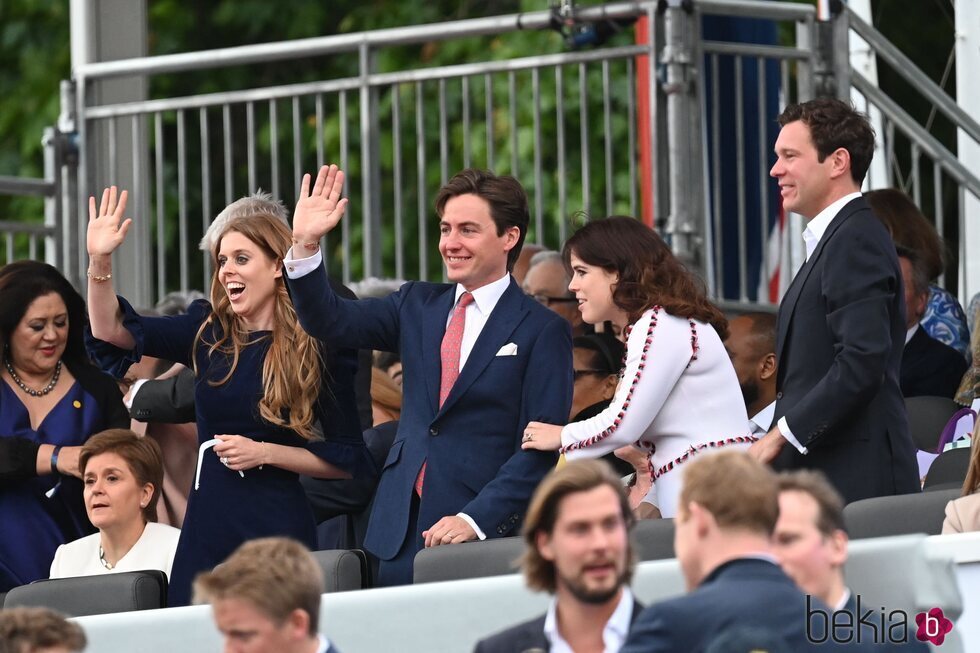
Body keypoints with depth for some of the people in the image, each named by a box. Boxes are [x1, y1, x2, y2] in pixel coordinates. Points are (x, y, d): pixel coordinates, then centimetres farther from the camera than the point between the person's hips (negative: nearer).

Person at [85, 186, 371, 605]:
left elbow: (349, 461, -1)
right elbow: (112, 330, 7)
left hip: (275, 528, -4)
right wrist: (99, 261, -8)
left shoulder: (319, 350, -2)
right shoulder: (209, 333, 11)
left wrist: (265, 453, -11)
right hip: (206, 524, 4)